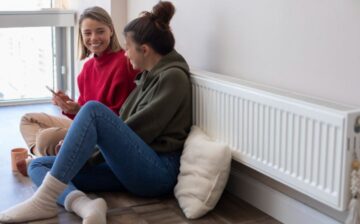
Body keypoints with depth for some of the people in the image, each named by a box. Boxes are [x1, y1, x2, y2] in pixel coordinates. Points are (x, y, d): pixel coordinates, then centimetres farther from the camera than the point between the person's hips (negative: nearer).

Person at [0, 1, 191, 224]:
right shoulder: (151, 75, 21)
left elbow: (146, 129, -12)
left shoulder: (173, 76, -5)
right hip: (133, 169, 10)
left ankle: (45, 199, -28)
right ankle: (84, 204, -31)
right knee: (38, 165, 1)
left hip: (158, 171, -10)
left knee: (93, 109, -27)